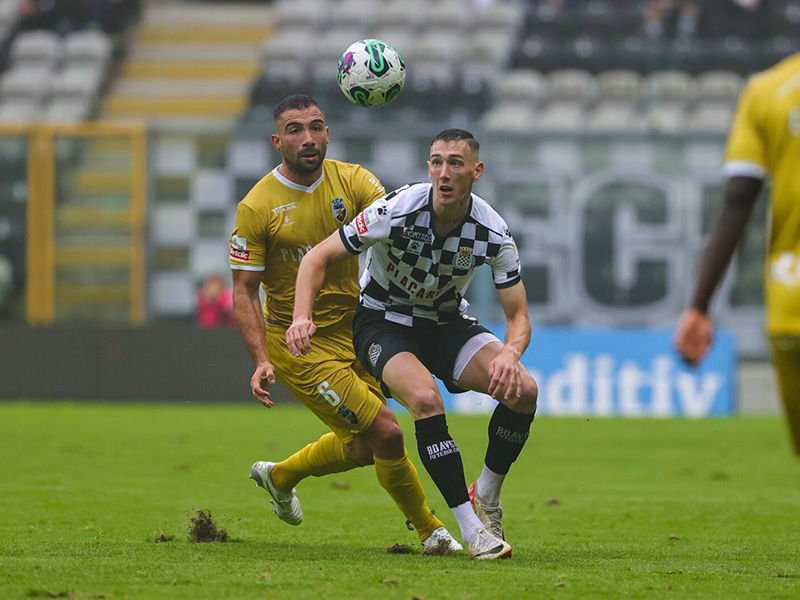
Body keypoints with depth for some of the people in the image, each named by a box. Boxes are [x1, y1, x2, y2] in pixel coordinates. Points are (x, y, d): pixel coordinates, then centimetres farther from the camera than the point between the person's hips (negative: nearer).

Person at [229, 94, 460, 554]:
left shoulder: (352, 181, -3)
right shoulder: (257, 207, -14)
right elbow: (244, 292, -11)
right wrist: (262, 359, -23)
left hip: (354, 330, 6)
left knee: (362, 447, 17)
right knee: (386, 433, -13)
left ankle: (279, 477, 45)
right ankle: (429, 530, 7)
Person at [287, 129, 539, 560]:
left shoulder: (493, 232, -16)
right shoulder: (398, 210, -25)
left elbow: (518, 317, -9)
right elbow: (319, 257, -16)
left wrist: (509, 354, -33)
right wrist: (302, 317, -33)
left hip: (447, 323, 3)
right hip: (383, 324, -3)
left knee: (523, 390, -21)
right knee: (425, 398, -34)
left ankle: (486, 496, 3)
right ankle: (471, 528, -27)